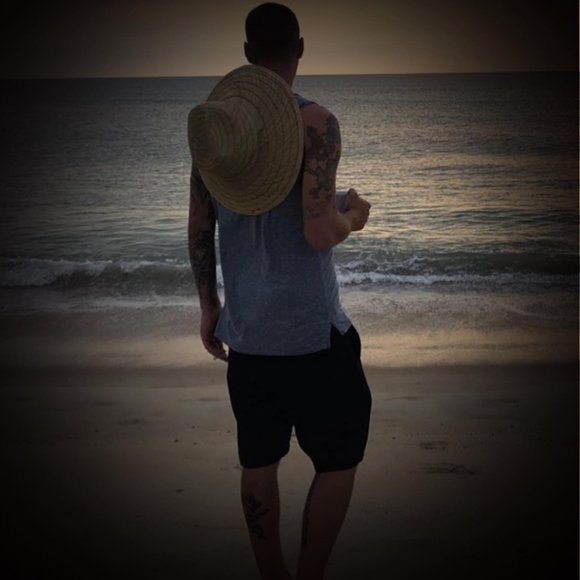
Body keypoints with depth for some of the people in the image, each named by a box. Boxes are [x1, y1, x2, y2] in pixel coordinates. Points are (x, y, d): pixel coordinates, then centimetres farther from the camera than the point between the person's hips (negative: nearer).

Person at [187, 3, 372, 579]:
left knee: (258, 464, 16)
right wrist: (353, 217, 2)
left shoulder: (211, 121, 5)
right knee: (338, 461, 11)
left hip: (244, 330, 6)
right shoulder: (315, 122, -13)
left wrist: (208, 306, 17)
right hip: (312, 332, -5)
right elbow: (318, 233, -20)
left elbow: (198, 229, 7)